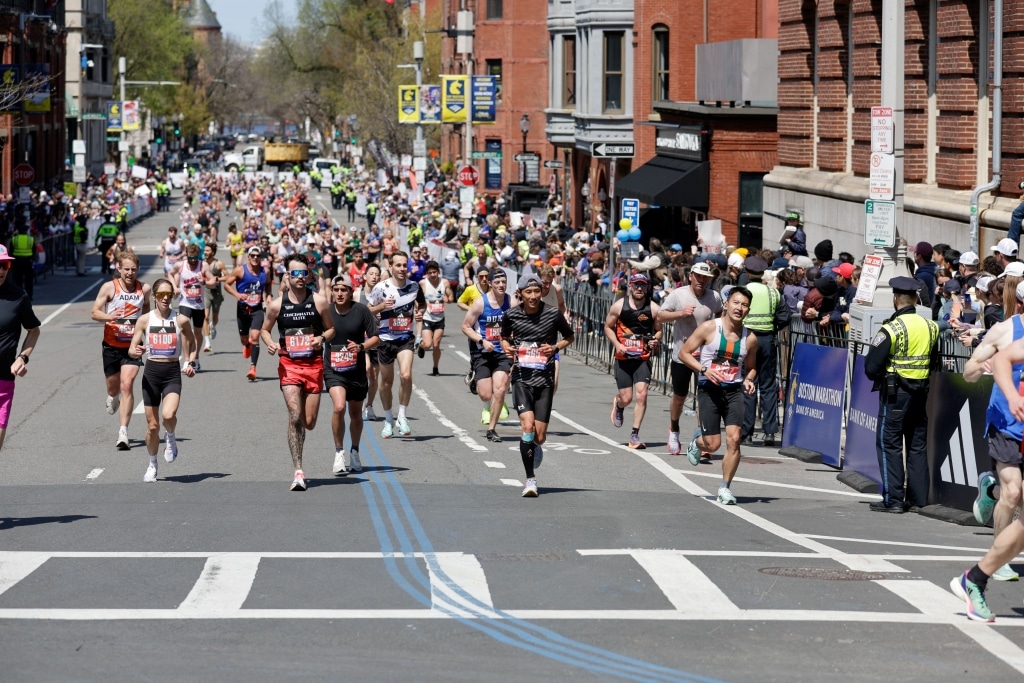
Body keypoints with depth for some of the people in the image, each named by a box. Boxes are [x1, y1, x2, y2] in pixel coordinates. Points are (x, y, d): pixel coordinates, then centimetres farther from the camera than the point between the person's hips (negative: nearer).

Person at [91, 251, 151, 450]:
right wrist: (110, 317, -29)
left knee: (127, 385, -15)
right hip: (111, 345, 0)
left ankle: (123, 432, -17)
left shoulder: (144, 289, 0)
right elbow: (95, 313, -9)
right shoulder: (109, 287, -8)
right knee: (113, 387, 15)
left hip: (133, 345, 0)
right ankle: (113, 398, 55)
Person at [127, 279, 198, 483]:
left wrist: (191, 363, -5)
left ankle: (170, 438, 9)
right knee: (152, 425, 5)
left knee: (168, 414, -27)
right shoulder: (145, 320, -1)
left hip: (172, 373, -1)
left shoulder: (181, 320, -2)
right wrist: (136, 352, -23)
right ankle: (152, 465, 27)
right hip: (151, 372, 1)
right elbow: (132, 349, 0)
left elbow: (192, 346, 12)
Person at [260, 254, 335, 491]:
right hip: (289, 365, -1)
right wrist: (270, 343, -9)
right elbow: (264, 329, 13)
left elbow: (331, 329, 9)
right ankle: (298, 472, -15)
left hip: (314, 365, 1)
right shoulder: (276, 305, -1)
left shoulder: (319, 301, -1)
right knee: (295, 415, -17)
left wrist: (322, 338, -13)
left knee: (309, 422, 5)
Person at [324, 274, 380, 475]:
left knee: (356, 413, 14)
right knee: (339, 407, -23)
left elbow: (375, 338, -4)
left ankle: (354, 453, 35)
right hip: (333, 370, -1)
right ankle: (339, 453, -9)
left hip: (356, 370, 1)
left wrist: (361, 346, -20)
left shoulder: (361, 310, -5)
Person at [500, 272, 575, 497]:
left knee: (539, 435, 1)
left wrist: (556, 347, -7)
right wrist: (507, 347, -3)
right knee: (527, 426, -20)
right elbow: (504, 336, 19)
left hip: (544, 379, 0)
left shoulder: (553, 314, -4)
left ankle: (534, 449, 40)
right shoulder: (511, 315, -1)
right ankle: (530, 479, -11)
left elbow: (569, 336, 12)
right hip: (521, 378, 0)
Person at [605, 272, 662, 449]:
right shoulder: (619, 306, -3)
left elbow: (659, 330, 9)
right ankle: (618, 404, 41)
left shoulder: (653, 308, -2)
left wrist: (656, 340, -13)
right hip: (623, 358, 0)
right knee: (626, 398, 1)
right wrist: (617, 344, -9)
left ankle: (635, 435, -2)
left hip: (643, 358, 0)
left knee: (641, 395, -12)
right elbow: (608, 327, 7)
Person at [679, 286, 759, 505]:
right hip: (709, 389, -2)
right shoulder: (709, 328, -7)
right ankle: (697, 441, 35)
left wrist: (749, 380, -3)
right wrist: (704, 369, -17)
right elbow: (684, 353, -3)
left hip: (734, 390, 2)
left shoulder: (750, 339, 4)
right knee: (713, 444, -4)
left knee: (734, 438, -13)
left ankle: (725, 487, 1)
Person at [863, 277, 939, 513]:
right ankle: (918, 497, 15)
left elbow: (871, 367, -14)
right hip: (921, 392, 6)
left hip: (895, 393, -6)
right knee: (917, 444, 12)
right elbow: (934, 362, 12)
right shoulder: (930, 327, 3)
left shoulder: (891, 329, -16)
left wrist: (878, 377, 6)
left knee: (889, 444, 0)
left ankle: (893, 499, -2)